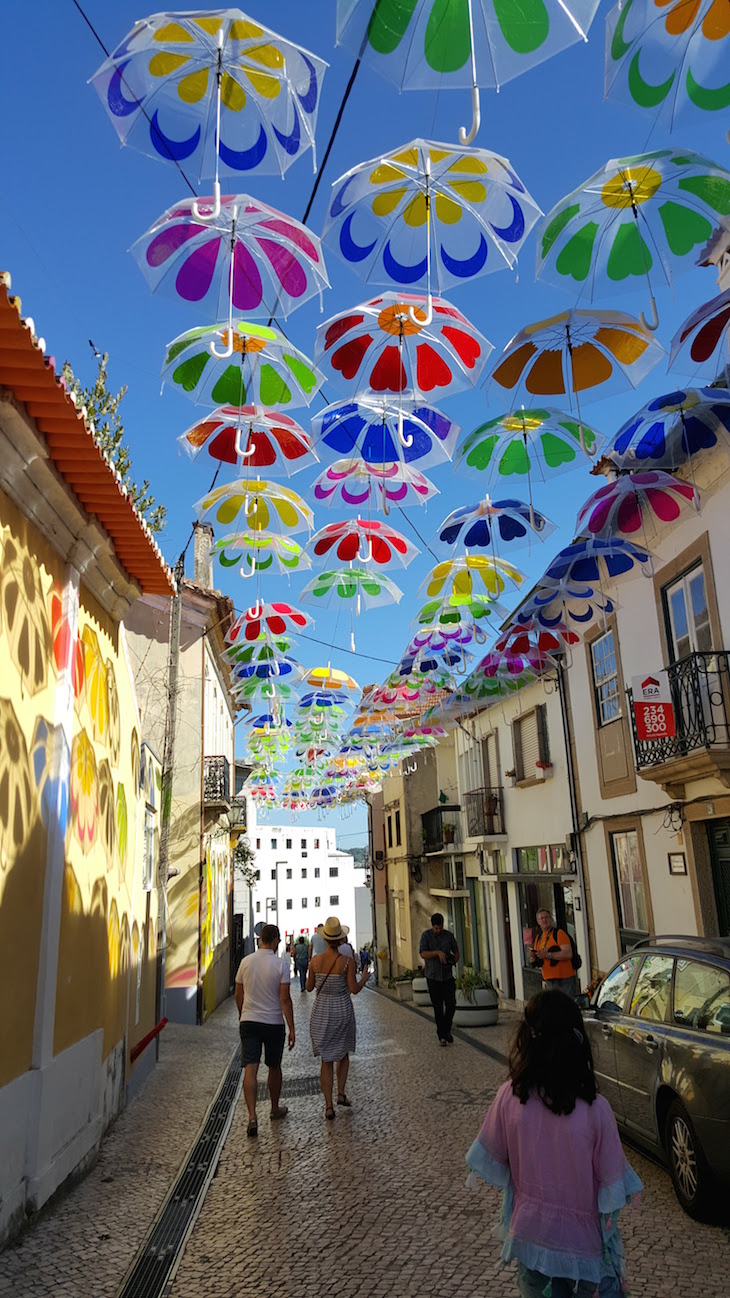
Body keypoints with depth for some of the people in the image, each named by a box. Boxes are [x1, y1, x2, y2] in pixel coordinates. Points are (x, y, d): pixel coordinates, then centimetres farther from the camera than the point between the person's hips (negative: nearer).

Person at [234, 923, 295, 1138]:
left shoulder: (246, 961, -1)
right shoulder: (281, 964, -12)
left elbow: (238, 995, 8)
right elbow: (285, 999, -13)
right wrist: (291, 1028, -8)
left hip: (248, 1021, 2)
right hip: (273, 1023, -2)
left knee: (250, 1069, -1)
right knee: (274, 1068, 16)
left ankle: (252, 1116, -13)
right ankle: (275, 1109, 33)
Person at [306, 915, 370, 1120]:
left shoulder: (315, 961, -8)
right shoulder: (347, 960, -15)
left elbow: (309, 987, 3)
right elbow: (354, 989, -14)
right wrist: (364, 978, 5)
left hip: (321, 1012, 1)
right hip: (342, 1011, -1)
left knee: (326, 1059, 11)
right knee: (343, 1053, 24)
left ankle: (329, 1106, 8)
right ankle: (341, 1092, 13)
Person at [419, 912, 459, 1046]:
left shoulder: (449, 935, 1)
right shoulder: (426, 935, -6)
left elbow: (456, 952, 11)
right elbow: (423, 954, -15)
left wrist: (453, 962, -9)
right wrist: (437, 952, -28)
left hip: (447, 976, 2)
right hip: (433, 977, -2)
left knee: (451, 1004, -3)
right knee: (438, 1007, 2)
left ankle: (447, 1031, 17)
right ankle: (441, 1034, 15)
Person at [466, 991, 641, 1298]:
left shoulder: (508, 1097, -20)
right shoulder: (595, 1109, -26)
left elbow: (492, 1165, -6)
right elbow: (611, 1184, -15)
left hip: (528, 1235, 2)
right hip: (583, 1241, -2)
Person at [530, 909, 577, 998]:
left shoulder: (559, 933, -6)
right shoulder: (537, 938, 14)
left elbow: (568, 954, -19)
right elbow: (535, 962, 21)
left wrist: (548, 955, -22)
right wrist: (532, 957, -2)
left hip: (564, 979, -6)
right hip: (547, 981, 6)